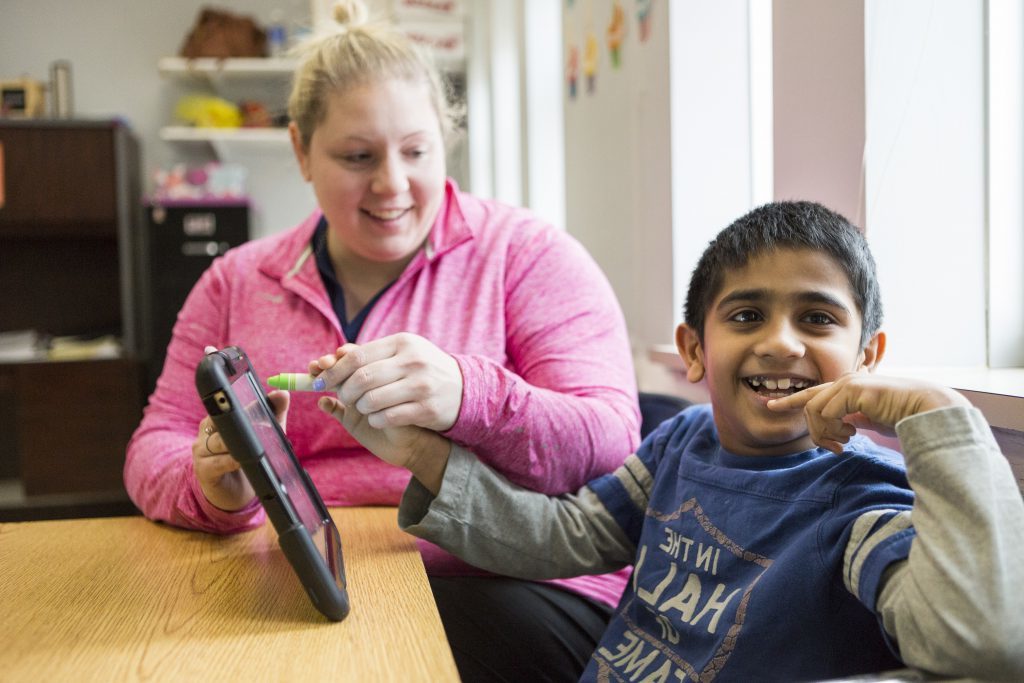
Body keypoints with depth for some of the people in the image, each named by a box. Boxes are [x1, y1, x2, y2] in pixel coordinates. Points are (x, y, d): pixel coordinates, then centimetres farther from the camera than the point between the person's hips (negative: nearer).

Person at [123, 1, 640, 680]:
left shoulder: (528, 255, 3)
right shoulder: (236, 281, 14)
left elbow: (610, 447, -7)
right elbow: (158, 445, 12)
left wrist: (470, 399, -28)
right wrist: (215, 490, -14)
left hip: (504, 587, -2)